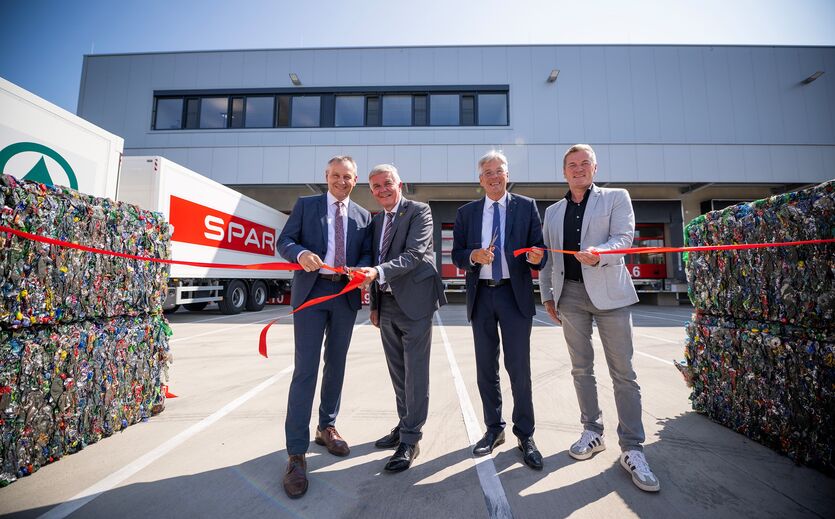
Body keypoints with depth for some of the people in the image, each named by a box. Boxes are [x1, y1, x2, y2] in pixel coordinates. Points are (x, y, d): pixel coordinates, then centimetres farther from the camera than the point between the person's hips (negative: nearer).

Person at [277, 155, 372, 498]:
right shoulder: (305, 205, 7)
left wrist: (361, 269, -16)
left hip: (346, 294, 3)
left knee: (336, 366, 14)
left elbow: (367, 254, 7)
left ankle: (327, 428, 33)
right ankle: (296, 454, 6)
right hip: (312, 290, -3)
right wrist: (301, 253, -21)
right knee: (306, 370, -5)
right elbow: (284, 241, 1)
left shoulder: (363, 216, 12)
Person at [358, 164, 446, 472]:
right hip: (386, 304, 7)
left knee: (415, 372, 1)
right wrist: (374, 305, 14)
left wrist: (378, 272, -31)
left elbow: (415, 254, -19)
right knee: (398, 372, 17)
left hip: (414, 302, -7)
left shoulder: (418, 211, -5)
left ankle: (410, 440, 15)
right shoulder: (376, 220, 15)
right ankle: (404, 426, 35)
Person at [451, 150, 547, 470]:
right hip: (481, 295, 2)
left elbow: (538, 249, 1)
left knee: (519, 367, 2)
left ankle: (525, 435, 22)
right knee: (486, 368, 12)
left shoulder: (526, 206, 5)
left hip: (515, 294, -2)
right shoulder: (466, 212, 9)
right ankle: (494, 429, 30)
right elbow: (456, 255, 5)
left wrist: (536, 257, -21)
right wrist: (474, 255, -15)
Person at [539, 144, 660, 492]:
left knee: (623, 372, -1)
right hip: (570, 294, 3)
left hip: (608, 292, -3)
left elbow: (623, 238, -6)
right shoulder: (553, 211, 16)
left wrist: (599, 253, -28)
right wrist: (547, 295, 9)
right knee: (581, 369, 9)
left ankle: (631, 449, 11)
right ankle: (592, 432, 24)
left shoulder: (616, 198, 7)